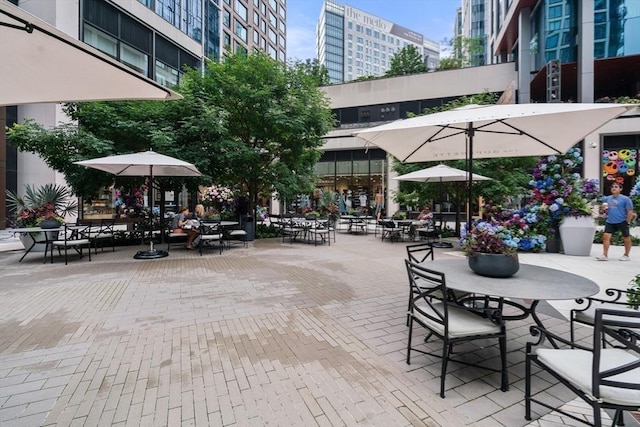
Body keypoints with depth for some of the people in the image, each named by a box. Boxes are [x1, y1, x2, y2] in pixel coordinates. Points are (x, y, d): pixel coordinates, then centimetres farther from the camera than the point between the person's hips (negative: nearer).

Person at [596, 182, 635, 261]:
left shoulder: (625, 199, -5)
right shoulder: (607, 199, 8)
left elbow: (630, 211, -6)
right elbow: (605, 210, 19)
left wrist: (627, 222, -10)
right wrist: (604, 209, -4)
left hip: (622, 222, -3)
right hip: (610, 222, 3)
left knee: (626, 239, 9)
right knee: (606, 236, -9)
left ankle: (626, 255, 24)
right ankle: (605, 255, -7)